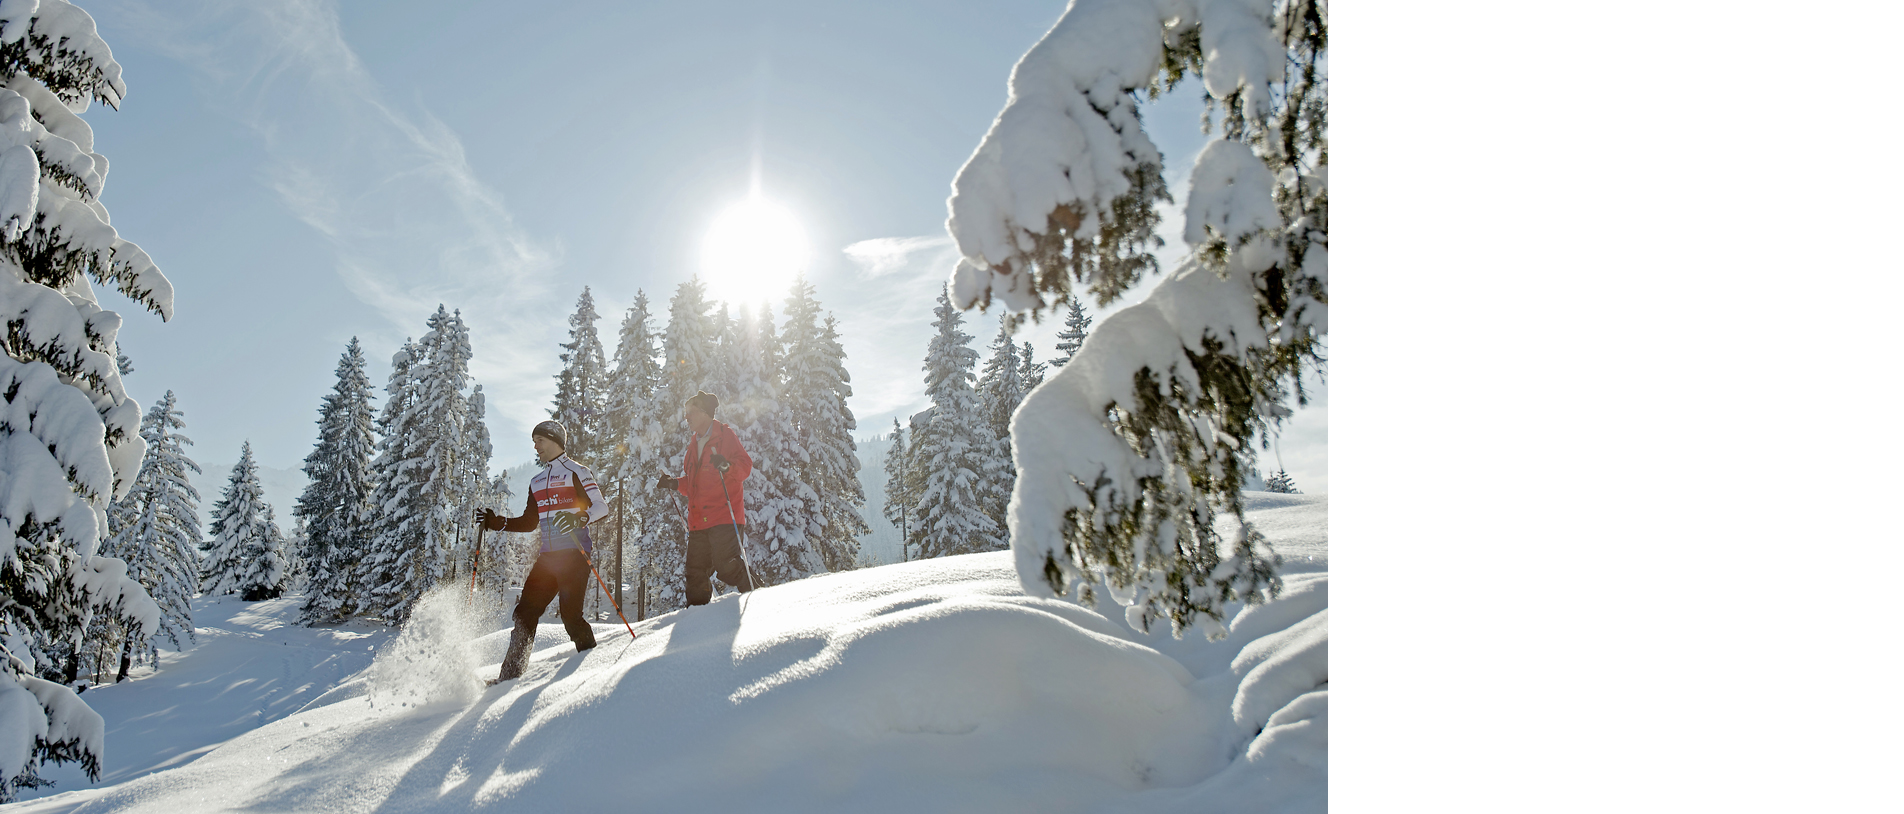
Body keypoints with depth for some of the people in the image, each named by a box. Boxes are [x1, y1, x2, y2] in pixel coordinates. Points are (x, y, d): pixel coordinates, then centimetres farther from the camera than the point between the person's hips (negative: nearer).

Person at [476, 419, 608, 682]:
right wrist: (496, 522, 12)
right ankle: (511, 673, 4)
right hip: (547, 557, 7)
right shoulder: (536, 482, 22)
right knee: (524, 612, -1)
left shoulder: (576, 472, 0)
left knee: (570, 614, -12)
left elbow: (601, 507, -10)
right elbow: (529, 522, 25)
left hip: (574, 554, -7)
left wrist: (579, 518, -29)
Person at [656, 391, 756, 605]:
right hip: (699, 521, 8)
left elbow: (745, 465, -9)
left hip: (724, 517, -8)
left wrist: (727, 466, -27)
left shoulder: (725, 435, 1)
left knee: (726, 565, -19)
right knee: (695, 572, 5)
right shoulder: (694, 443, 23)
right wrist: (674, 484, 11)